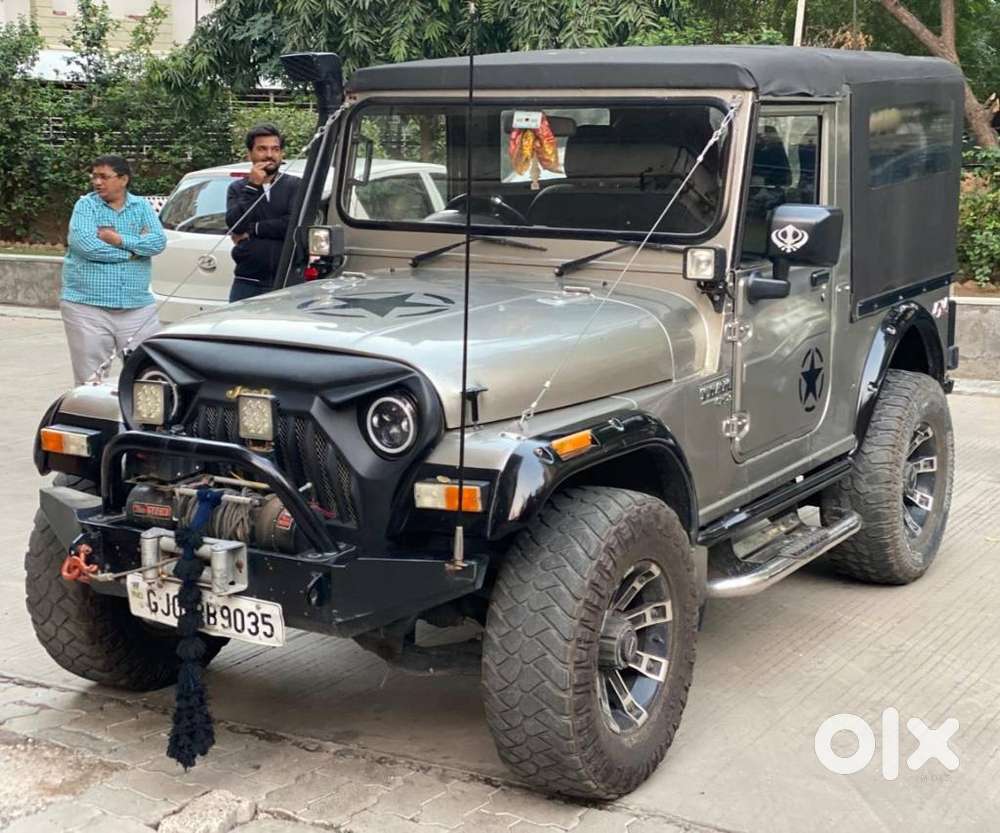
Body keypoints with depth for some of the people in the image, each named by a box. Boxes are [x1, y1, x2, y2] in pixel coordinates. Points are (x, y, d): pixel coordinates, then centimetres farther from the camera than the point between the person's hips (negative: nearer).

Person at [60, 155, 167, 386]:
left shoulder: (142, 206, 10)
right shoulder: (86, 205, 2)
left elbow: (159, 241, -5)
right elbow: (85, 244, -15)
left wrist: (120, 240, -14)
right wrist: (134, 250, -7)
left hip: (137, 307, 2)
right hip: (87, 307, -2)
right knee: (91, 381, 0)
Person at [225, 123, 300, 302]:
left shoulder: (295, 186, 6)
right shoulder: (238, 188, 12)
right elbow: (235, 224, -5)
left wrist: (252, 230, -3)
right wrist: (252, 186, -6)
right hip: (248, 283, 2)